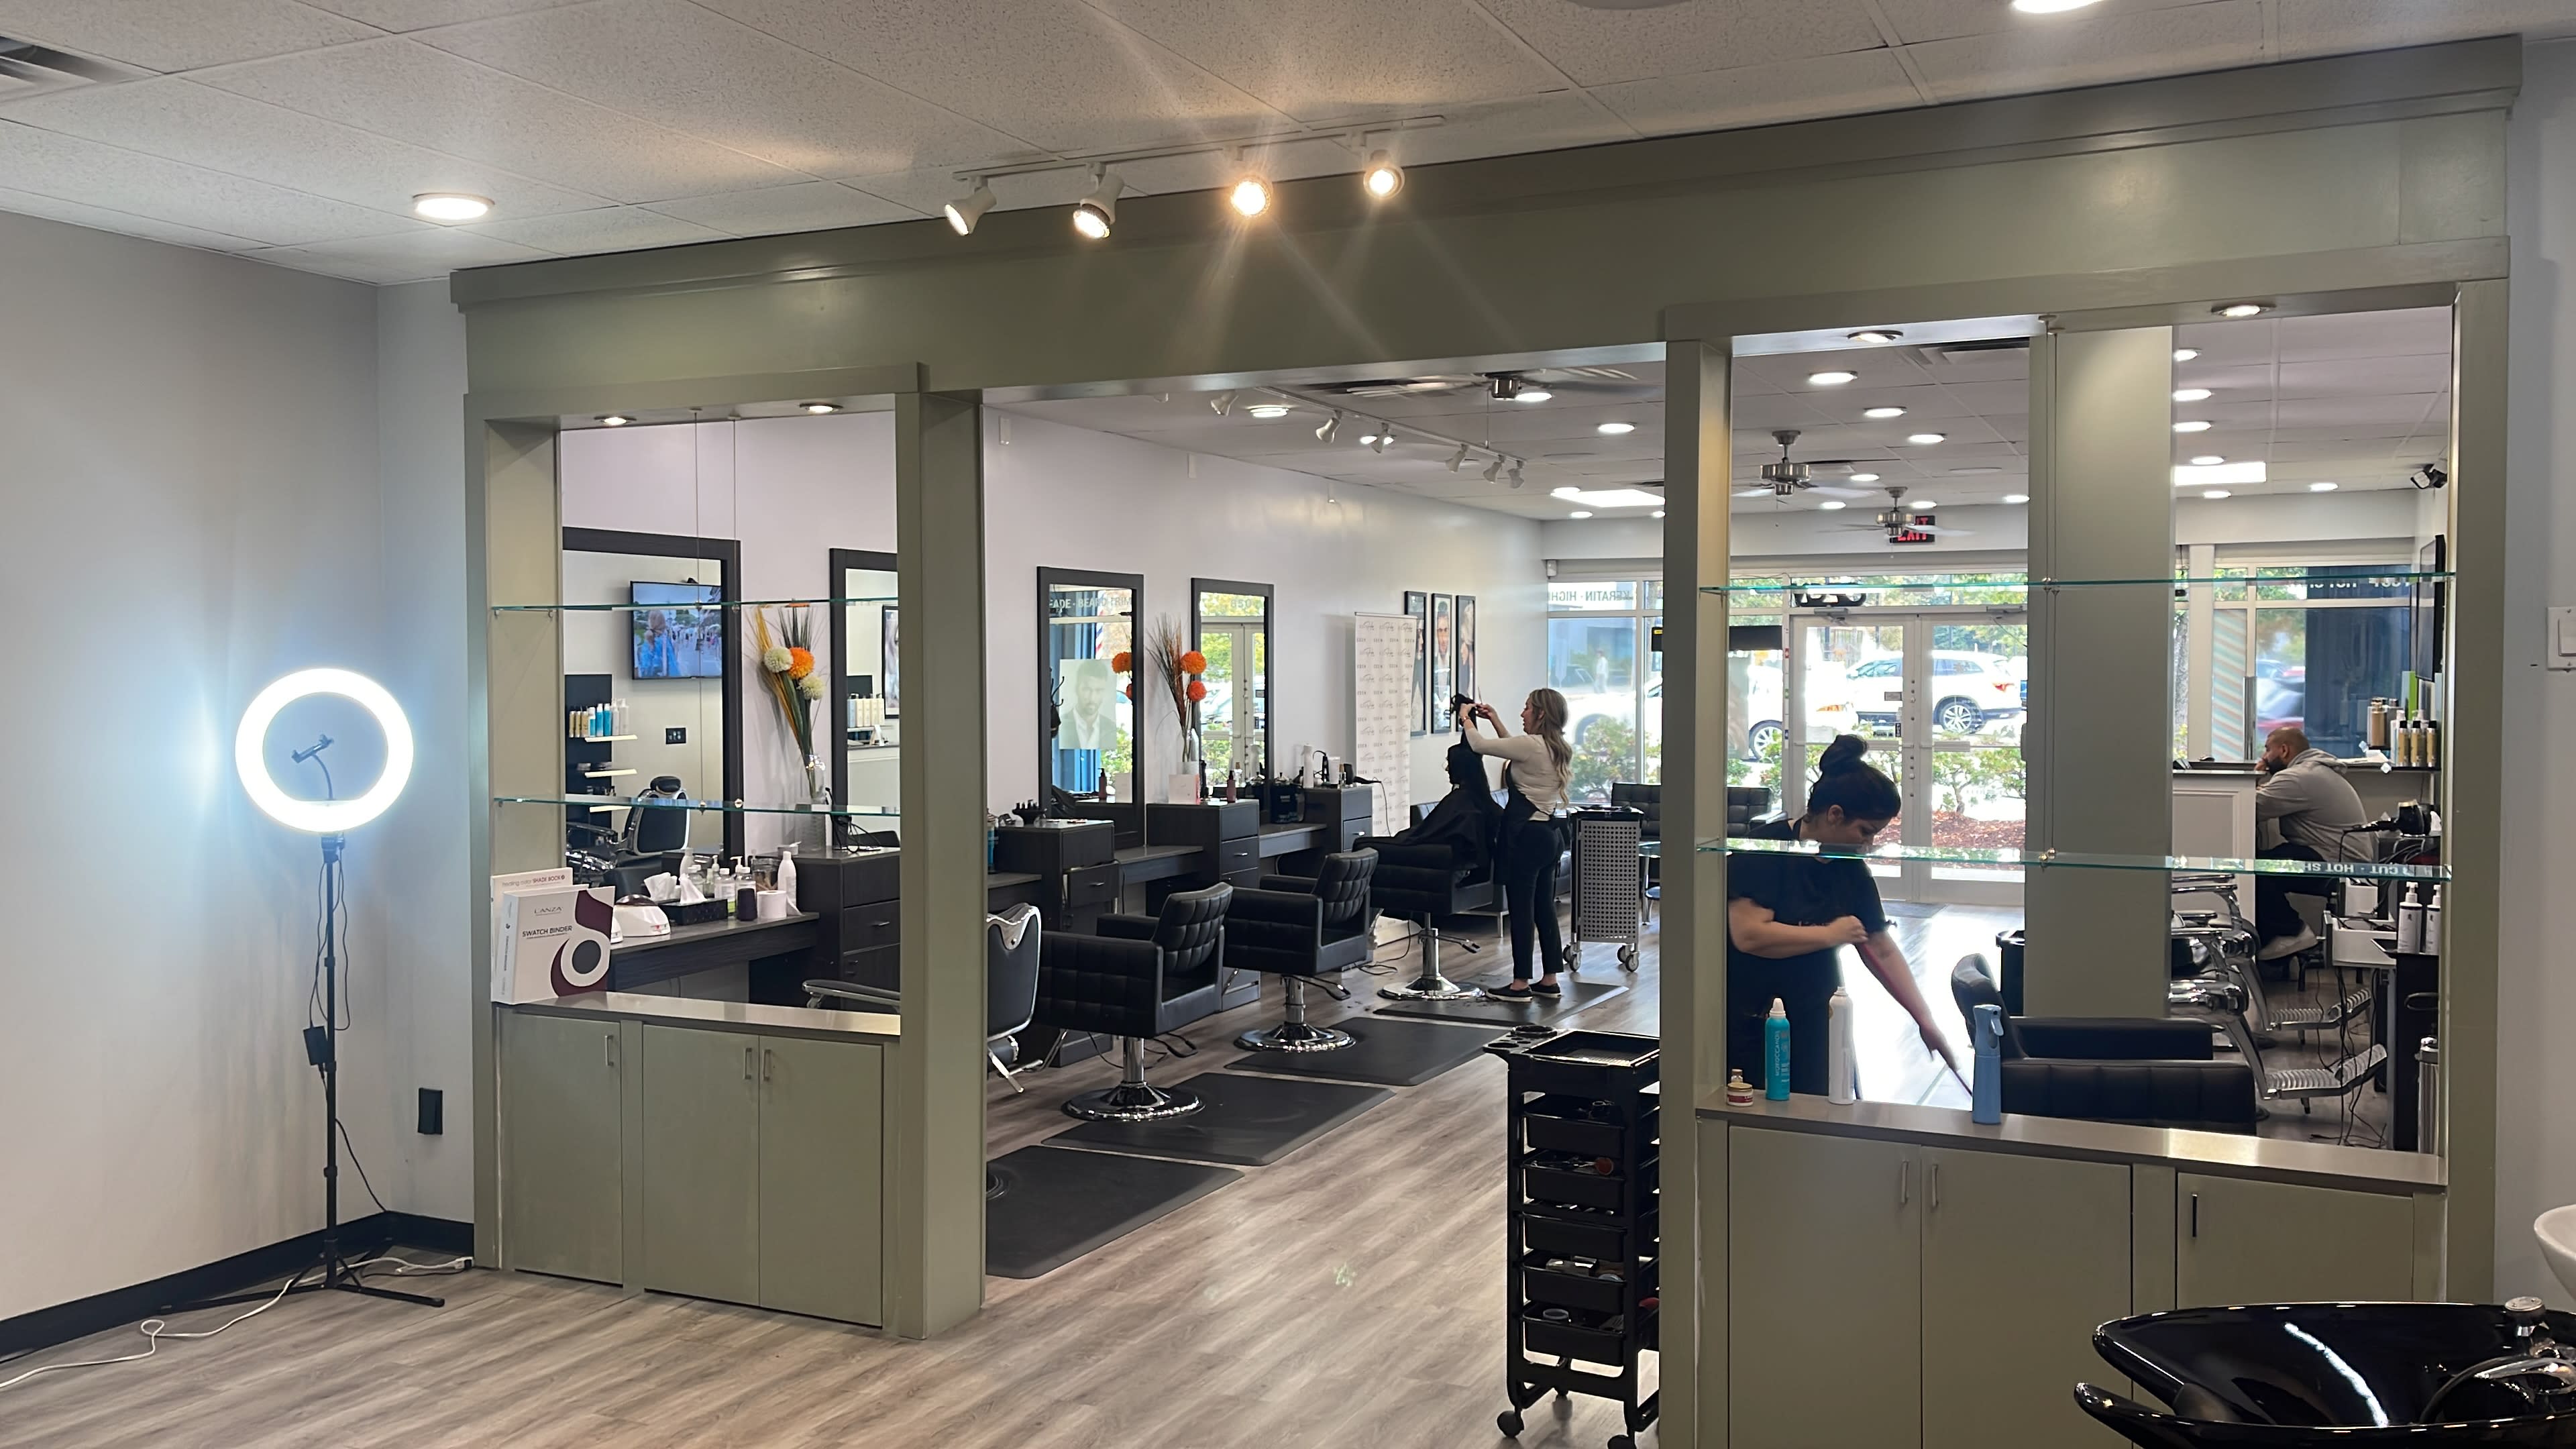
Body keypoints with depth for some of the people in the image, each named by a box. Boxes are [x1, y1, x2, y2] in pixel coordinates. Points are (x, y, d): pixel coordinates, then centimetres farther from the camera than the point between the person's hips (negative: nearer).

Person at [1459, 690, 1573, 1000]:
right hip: (1550, 835, 9)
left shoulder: (1531, 745, -16)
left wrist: (1466, 718, 7)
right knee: (1544, 908, 12)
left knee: (1521, 910, -2)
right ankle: (1549, 981, 15)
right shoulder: (1559, 750, 11)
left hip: (1526, 835, -9)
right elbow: (1515, 751, 27)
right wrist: (1495, 721, 27)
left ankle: (1521, 983, 3)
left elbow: (1479, 745, -11)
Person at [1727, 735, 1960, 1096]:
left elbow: (1882, 950, 9)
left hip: (1817, 1026, 6)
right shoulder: (1765, 850, -16)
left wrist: (1925, 1020, 4)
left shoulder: (1852, 869, 5)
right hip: (1751, 1026, -6)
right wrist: (1830, 935, -18)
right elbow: (1748, 935, -26)